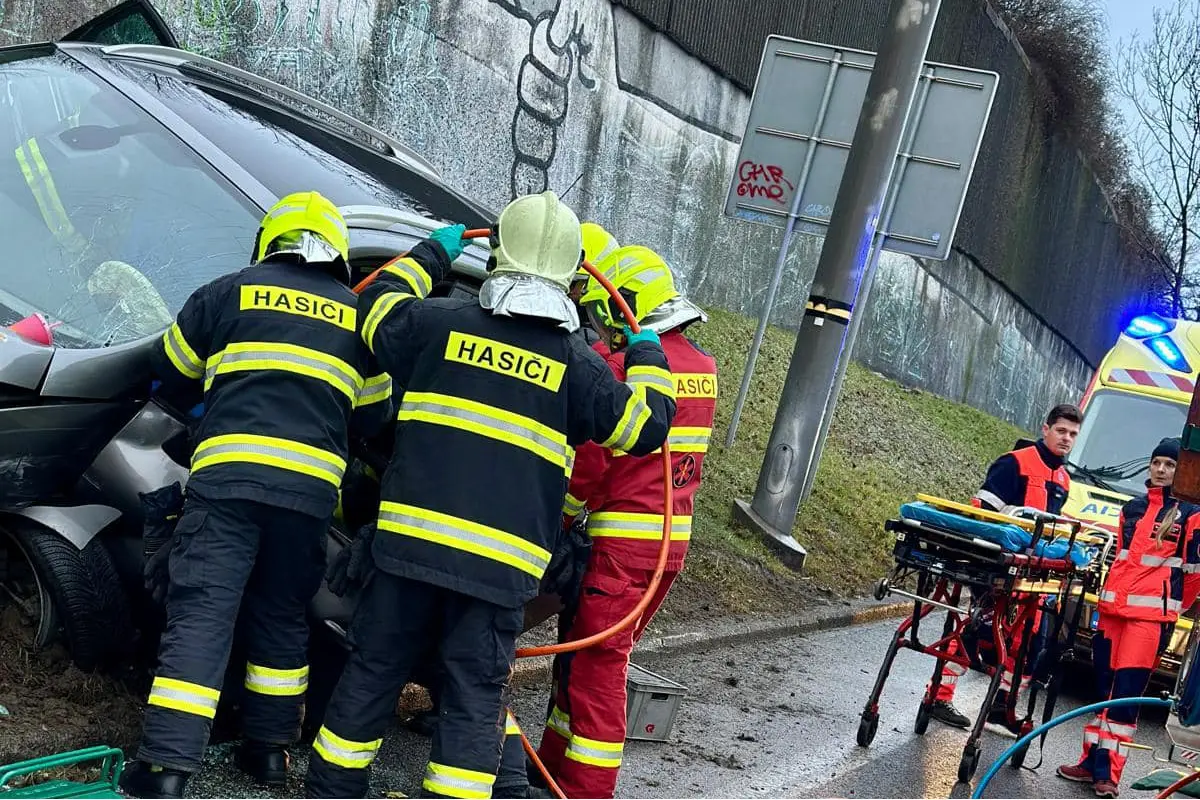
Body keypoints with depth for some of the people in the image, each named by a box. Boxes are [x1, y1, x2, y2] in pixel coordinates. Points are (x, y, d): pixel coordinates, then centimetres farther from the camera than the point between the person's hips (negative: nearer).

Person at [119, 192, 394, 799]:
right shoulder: (360, 316, 15)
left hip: (227, 474, -2)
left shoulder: (230, 292, 11)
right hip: (311, 486, 2)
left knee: (200, 615, -5)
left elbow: (170, 375, 21)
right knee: (281, 615, 18)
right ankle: (270, 747, 23)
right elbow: (373, 415, 22)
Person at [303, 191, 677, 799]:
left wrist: (431, 253, 34)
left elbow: (376, 307, 21)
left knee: (373, 671, 14)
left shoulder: (441, 321, 1)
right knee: (474, 698, 6)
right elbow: (646, 426, 8)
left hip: (411, 540, 1)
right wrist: (646, 354, 24)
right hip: (502, 562, -1)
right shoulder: (576, 362, 0)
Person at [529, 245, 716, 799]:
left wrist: (554, 520, -1)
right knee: (585, 653, 19)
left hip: (623, 541, -9)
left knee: (595, 664, -3)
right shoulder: (702, 366, 10)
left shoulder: (621, 363, -16)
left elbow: (587, 464, -14)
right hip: (674, 537, 9)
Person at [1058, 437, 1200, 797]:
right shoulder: (1132, 508, 16)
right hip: (1113, 609, 6)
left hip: (1151, 615, -6)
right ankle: (1092, 761, 18)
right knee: (1102, 687, 10)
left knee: (1126, 692, -8)